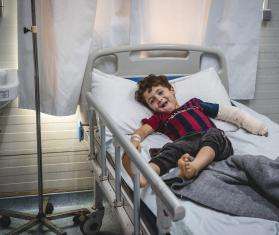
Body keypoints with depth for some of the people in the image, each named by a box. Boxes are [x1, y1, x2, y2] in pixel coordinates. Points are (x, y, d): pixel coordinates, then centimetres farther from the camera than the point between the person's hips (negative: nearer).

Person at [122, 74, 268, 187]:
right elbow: (144, 129, 10)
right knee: (171, 148, -33)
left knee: (213, 134, -33)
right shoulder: (159, 117, 31)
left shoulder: (194, 103, 32)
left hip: (218, 142, 2)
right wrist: (135, 139, -16)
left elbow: (229, 113, 29)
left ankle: (193, 167, -60)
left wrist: (258, 127, 22)